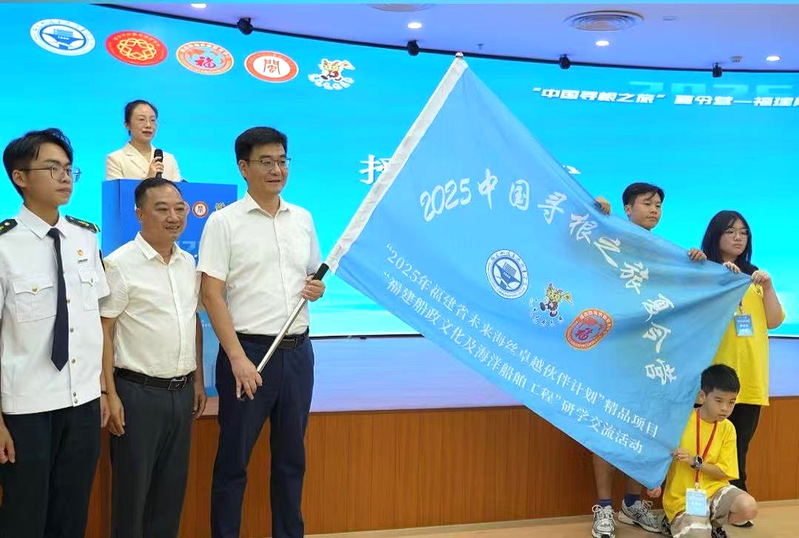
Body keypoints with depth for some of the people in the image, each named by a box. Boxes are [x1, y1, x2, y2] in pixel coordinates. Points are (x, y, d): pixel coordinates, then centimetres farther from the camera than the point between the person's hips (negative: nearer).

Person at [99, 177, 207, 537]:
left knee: (173, 487, 14)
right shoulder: (120, 264, -12)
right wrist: (110, 395, -15)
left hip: (182, 392, 6)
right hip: (138, 392, -6)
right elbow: (102, 331, -12)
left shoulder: (188, 263, 9)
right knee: (133, 488, 5)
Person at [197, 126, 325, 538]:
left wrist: (318, 288, -3)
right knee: (233, 460, 5)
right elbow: (212, 295, -11)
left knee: (291, 458, 14)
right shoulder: (224, 222, -6)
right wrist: (238, 358, -18)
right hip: (248, 350, -5)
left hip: (297, 350, 5)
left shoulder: (302, 218, 10)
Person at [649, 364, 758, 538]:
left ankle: (712, 524, 6)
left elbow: (723, 472, -3)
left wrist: (695, 462, -19)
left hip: (713, 489, 3)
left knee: (748, 507, -26)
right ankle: (676, 524, 11)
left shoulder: (727, 429, -1)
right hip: (683, 498, -3)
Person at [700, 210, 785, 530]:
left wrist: (768, 286, -7)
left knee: (739, 445, 8)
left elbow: (774, 321, 7)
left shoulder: (754, 277, 16)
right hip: (715, 376, -4)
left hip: (751, 377, 5)